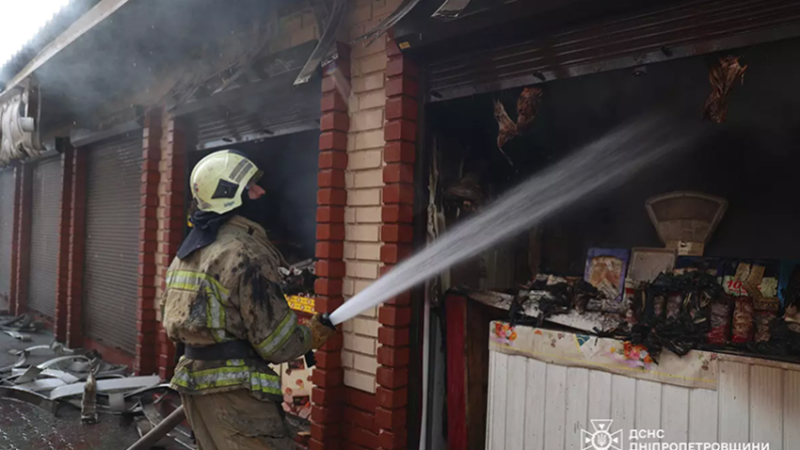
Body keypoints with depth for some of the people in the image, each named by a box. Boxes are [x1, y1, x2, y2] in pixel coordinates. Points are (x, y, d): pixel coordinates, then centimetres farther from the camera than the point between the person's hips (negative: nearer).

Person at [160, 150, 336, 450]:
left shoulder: (188, 250, 12)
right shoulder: (246, 253, -18)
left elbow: (169, 316, 20)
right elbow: (275, 342, -17)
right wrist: (313, 336, 2)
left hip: (194, 380, 10)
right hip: (233, 391, -9)